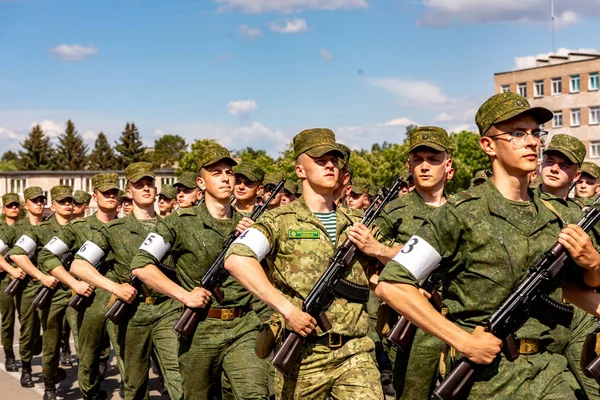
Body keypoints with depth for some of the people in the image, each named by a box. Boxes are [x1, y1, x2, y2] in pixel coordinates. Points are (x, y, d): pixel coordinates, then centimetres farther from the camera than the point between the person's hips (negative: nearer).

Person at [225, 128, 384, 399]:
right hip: (301, 356, -2)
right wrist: (286, 308, -23)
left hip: (354, 353, 3)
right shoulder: (281, 220, -2)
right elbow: (236, 259, -19)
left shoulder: (356, 224, 13)